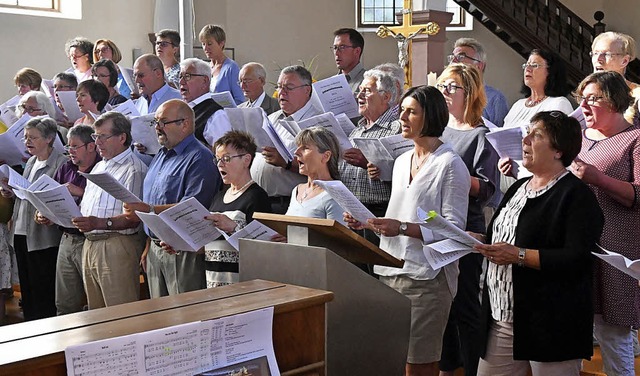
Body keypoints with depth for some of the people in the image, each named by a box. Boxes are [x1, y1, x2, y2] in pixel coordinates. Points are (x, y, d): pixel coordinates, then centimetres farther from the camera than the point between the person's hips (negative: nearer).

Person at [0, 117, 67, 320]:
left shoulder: (61, 163, -11)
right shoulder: (31, 162, 16)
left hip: (43, 237, -8)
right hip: (22, 233, 8)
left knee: (43, 294, -2)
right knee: (27, 290, 14)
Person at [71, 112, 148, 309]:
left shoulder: (134, 169, -9)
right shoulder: (98, 167, 22)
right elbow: (85, 206, 24)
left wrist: (100, 223, -29)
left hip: (117, 246, -9)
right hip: (90, 244, 9)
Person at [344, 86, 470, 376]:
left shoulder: (450, 164, -6)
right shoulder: (401, 161, 18)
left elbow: (454, 228, -13)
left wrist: (402, 228, -22)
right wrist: (366, 223, 4)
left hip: (425, 277, -7)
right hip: (390, 272, 7)